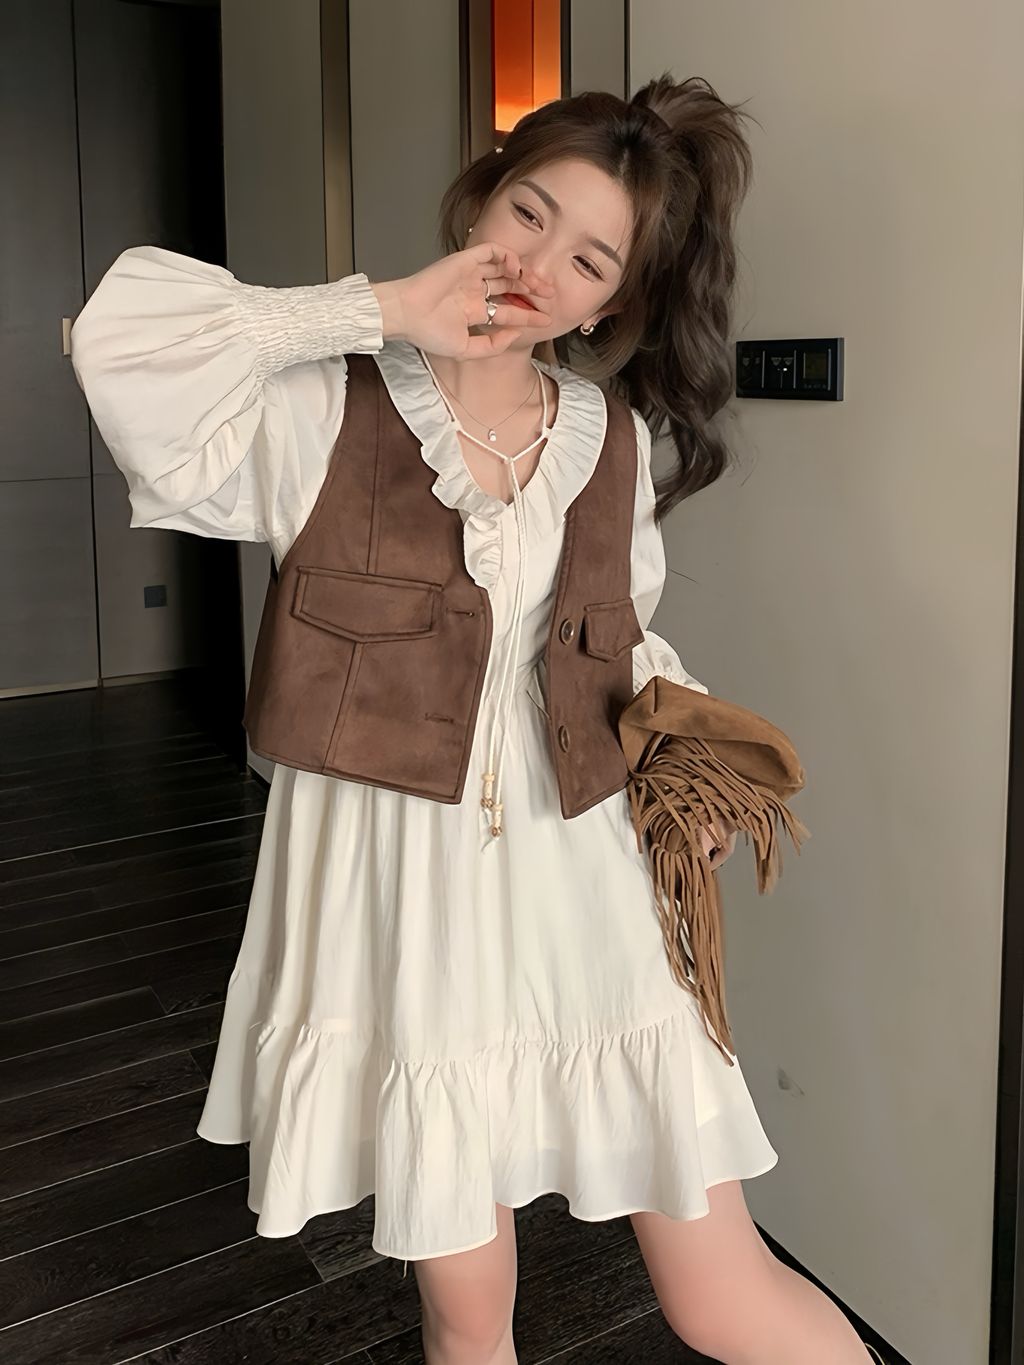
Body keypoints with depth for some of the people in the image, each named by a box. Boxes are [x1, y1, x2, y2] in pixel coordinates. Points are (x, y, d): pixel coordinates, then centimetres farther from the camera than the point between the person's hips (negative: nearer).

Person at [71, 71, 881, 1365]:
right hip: (402, 885, -1)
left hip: (574, 874, 2)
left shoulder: (612, 434, 4)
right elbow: (118, 332, -20)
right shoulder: (329, 404, -6)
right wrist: (381, 310, -17)